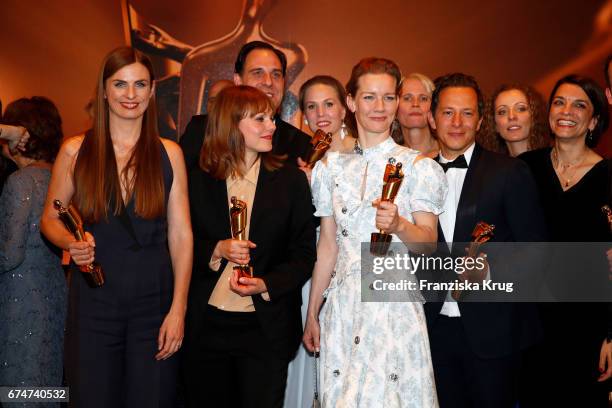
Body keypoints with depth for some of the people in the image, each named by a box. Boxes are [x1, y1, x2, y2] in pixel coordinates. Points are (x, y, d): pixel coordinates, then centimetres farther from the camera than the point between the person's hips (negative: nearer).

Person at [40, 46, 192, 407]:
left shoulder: (169, 154, 1)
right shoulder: (75, 151, 1)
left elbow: (181, 235, 0)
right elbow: (50, 219, 10)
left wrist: (178, 309, -6)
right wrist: (70, 242, -13)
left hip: (155, 303, 0)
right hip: (93, 302, 0)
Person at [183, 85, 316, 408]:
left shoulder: (291, 181, 0)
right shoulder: (199, 181, 2)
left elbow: (304, 256, 0)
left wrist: (266, 284, -16)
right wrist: (216, 251, -14)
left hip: (266, 329, -1)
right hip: (206, 324, 1)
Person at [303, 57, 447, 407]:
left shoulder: (419, 166, -1)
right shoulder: (331, 167, 9)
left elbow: (428, 241, -6)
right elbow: (327, 247, 12)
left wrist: (399, 225, -27)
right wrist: (312, 315, 13)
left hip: (397, 305, -2)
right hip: (343, 308, 3)